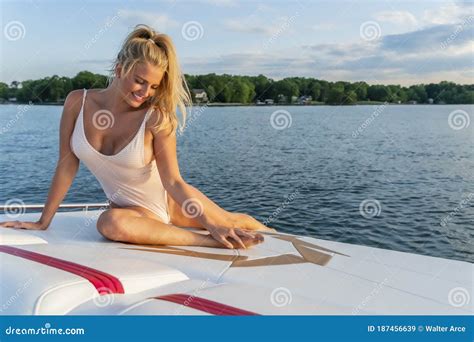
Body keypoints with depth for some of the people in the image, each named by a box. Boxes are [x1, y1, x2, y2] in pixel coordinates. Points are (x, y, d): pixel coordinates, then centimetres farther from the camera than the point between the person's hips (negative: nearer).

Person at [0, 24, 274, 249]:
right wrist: (43, 221, -3)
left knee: (232, 221, 3)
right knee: (111, 223, -32)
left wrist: (214, 226, -26)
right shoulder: (78, 102, -13)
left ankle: (273, 235, 36)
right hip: (135, 209, 1)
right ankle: (209, 241, -20)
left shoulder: (157, 118, -21)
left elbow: (173, 182, -19)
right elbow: (67, 164, -6)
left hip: (169, 200, -1)